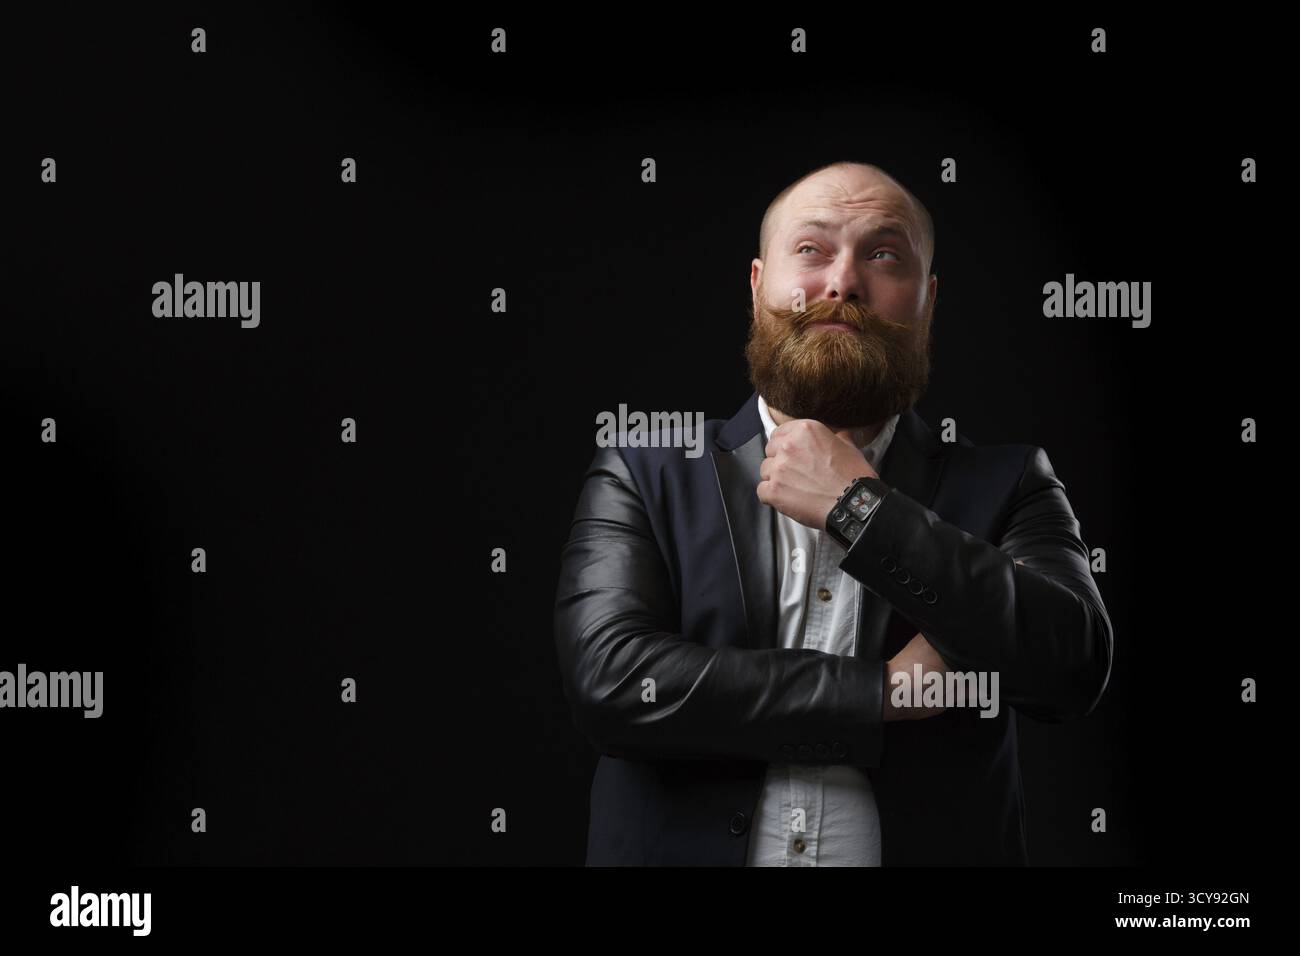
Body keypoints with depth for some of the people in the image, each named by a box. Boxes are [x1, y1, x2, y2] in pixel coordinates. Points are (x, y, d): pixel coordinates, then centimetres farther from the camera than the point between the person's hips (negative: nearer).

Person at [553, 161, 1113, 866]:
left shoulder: (1003, 484, 4)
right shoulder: (641, 474, 3)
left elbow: (1075, 669, -9)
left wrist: (862, 510, -12)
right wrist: (886, 689, -10)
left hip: (925, 847, 0)